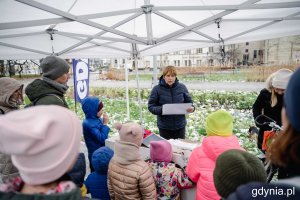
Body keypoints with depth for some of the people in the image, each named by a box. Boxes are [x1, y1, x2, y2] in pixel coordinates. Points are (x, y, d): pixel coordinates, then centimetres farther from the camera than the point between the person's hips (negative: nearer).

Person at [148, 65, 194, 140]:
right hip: (164, 127, -2)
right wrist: (161, 109, -26)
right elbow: (151, 106, -7)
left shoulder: (182, 87, -2)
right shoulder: (157, 89, -8)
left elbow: (189, 102, 7)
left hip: (180, 125, 2)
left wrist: (191, 108, -15)